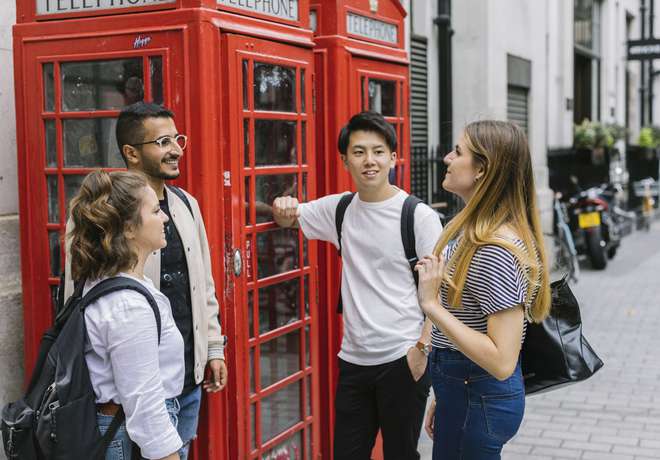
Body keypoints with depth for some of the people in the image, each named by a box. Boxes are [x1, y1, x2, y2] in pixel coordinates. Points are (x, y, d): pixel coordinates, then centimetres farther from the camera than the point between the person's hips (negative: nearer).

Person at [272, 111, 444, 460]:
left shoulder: (420, 216, -10)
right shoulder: (339, 209, 5)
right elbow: (289, 218, 19)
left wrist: (423, 347, -15)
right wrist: (283, 207, -5)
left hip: (401, 360, -4)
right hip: (353, 359, 5)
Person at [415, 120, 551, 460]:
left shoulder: (496, 250, -25)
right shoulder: (472, 230, 6)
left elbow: (502, 362, -27)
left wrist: (432, 305, -27)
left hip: (479, 400, -9)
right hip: (462, 389, 9)